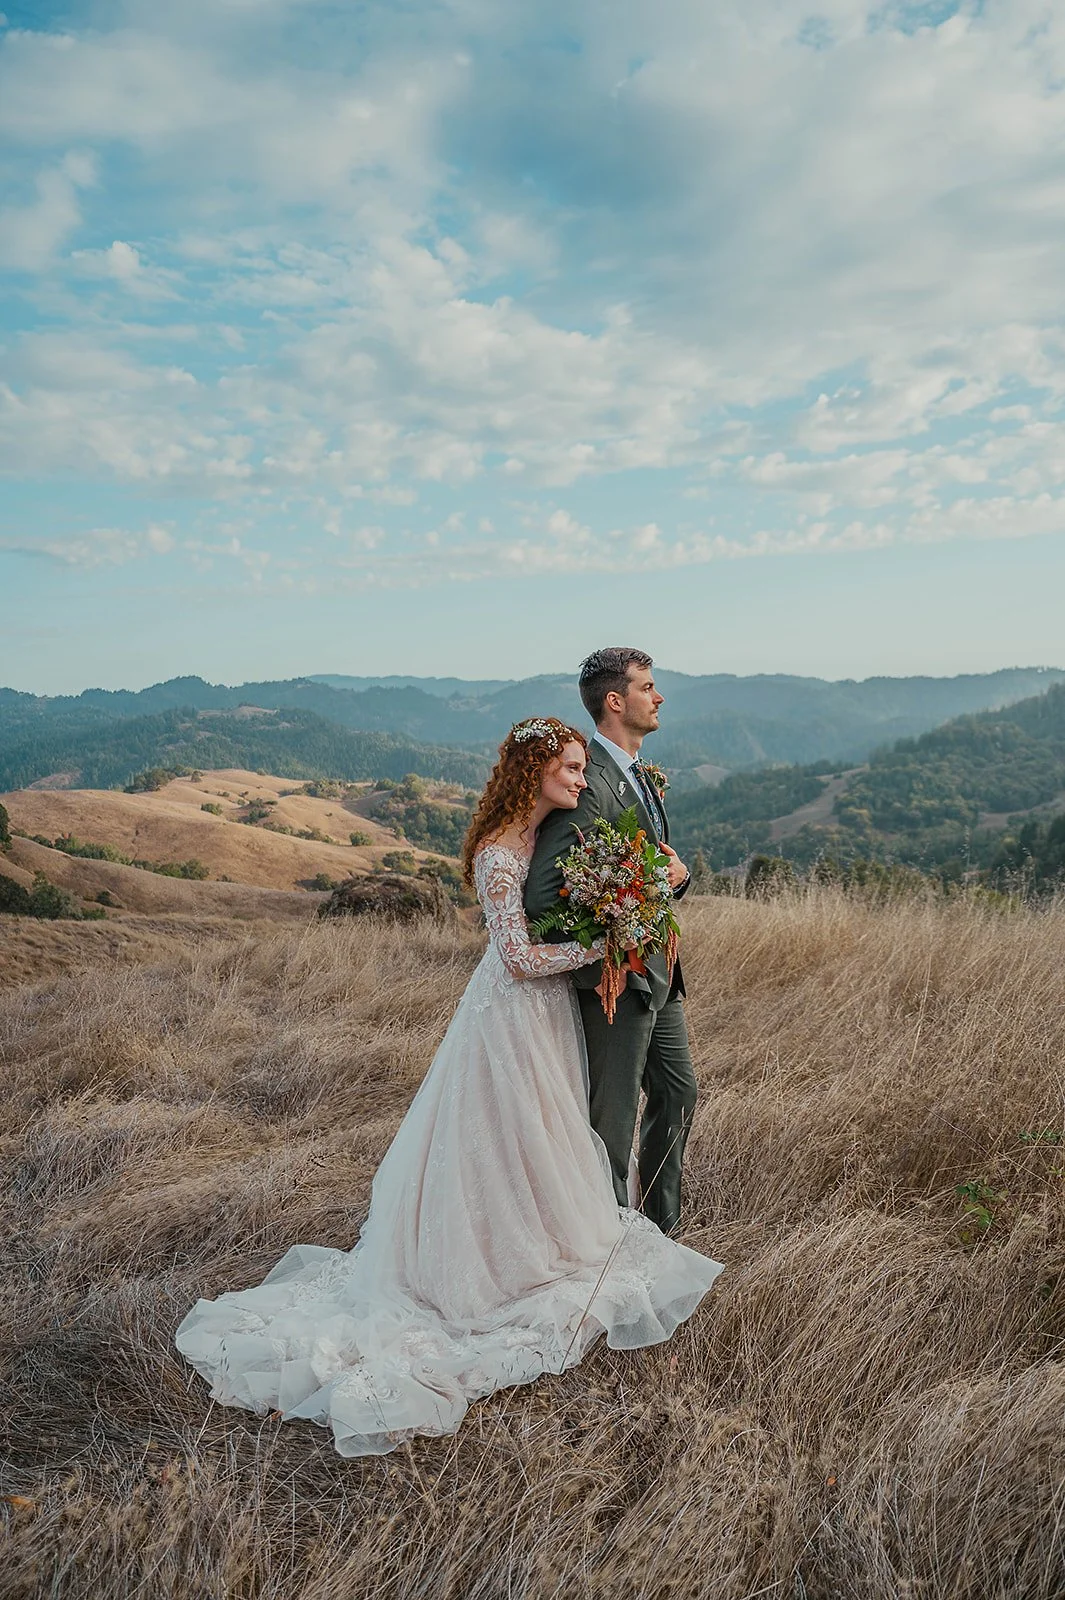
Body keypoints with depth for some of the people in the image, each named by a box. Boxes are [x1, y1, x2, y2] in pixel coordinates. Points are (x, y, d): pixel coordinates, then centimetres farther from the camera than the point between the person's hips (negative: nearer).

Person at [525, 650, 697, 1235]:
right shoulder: (588, 782, -21)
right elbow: (543, 894, -28)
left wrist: (677, 874, -6)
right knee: (614, 1118, 4)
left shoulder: (644, 776, 12)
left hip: (657, 972, 10)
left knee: (677, 1096, 20)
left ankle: (660, 1231, 38)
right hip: (616, 976, -10)